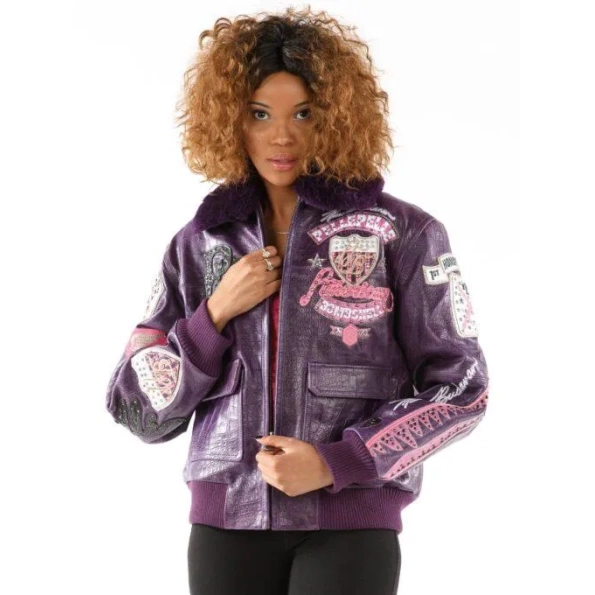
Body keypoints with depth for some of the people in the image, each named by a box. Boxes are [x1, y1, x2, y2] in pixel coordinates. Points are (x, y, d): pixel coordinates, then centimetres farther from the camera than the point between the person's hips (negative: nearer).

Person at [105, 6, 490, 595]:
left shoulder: (400, 233, -1)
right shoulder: (200, 243, 7)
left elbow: (460, 389, 0)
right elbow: (139, 411, 8)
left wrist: (335, 462, -10)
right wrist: (215, 315, -7)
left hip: (350, 523, -2)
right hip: (225, 523, 3)